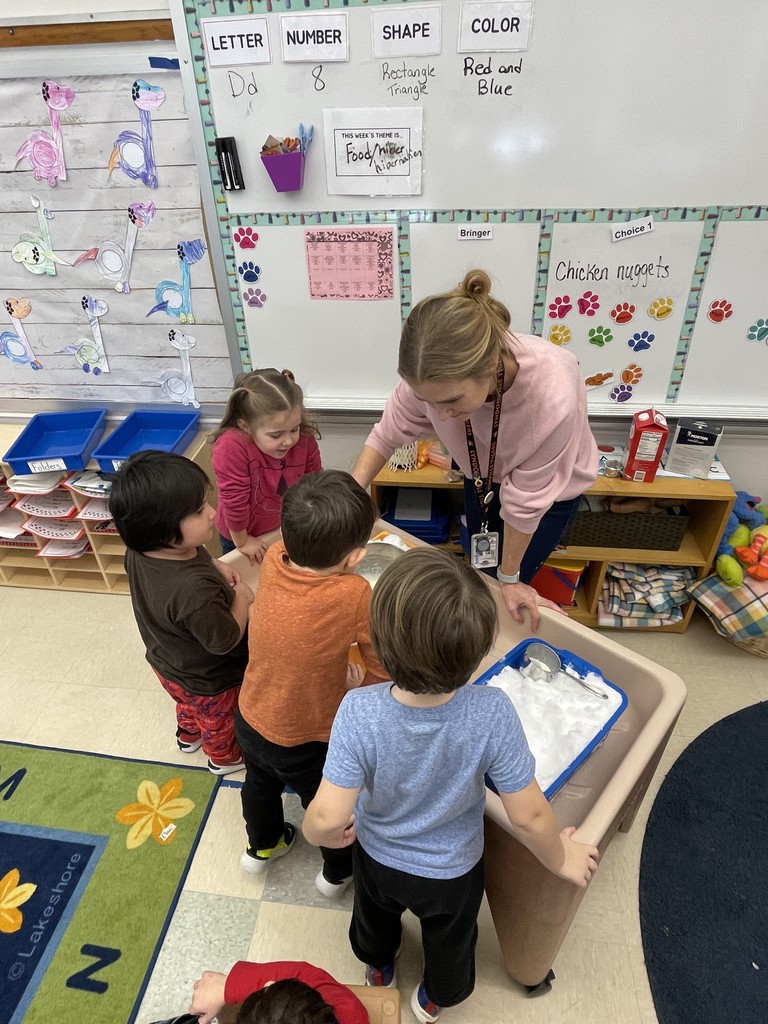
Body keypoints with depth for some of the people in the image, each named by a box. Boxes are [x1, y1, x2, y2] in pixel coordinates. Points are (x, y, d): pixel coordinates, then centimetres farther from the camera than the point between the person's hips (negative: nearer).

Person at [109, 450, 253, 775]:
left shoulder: (140, 552, -23)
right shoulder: (195, 591, -48)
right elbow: (225, 639, -31)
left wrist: (214, 566, -15)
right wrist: (242, 598, -17)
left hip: (168, 663, 7)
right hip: (209, 681, -6)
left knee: (190, 704, 38)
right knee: (218, 720, 28)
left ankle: (188, 735, 68)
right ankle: (224, 757, 58)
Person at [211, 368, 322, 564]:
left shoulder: (304, 438, -23)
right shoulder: (231, 447, -38)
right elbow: (234, 501, -28)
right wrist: (242, 542, -17)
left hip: (288, 528, 4)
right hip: (248, 534, -4)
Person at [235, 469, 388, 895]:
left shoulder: (274, 558, -21)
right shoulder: (356, 595, -36)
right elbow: (385, 669, -25)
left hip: (250, 720, 5)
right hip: (306, 744, -5)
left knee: (260, 784, 35)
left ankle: (261, 846, 65)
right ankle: (338, 871, 57)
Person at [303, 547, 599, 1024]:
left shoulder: (359, 711, -39)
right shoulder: (492, 713, -38)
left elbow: (327, 819, -34)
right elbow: (529, 817, -27)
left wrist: (327, 835, -10)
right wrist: (561, 859, -5)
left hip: (377, 857, 1)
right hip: (453, 871, 0)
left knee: (375, 919, 37)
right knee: (450, 940, 35)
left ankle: (378, 967, 69)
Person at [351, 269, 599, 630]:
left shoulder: (552, 396, -44)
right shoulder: (435, 374, -34)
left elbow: (526, 499, -30)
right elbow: (388, 433, -16)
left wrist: (509, 578, -14)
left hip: (549, 486, -3)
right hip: (483, 474, 3)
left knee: (501, 594, 7)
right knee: (481, 572, 21)